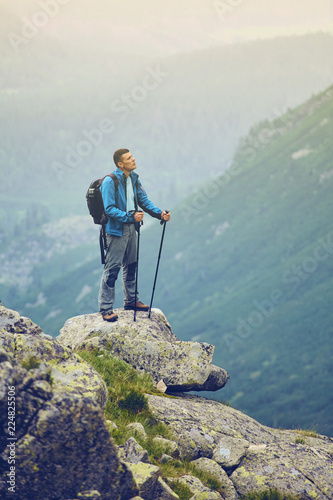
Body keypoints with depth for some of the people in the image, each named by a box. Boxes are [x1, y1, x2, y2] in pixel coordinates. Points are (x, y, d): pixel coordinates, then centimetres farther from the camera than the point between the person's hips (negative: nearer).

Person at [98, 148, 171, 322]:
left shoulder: (134, 179, 7)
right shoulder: (110, 182, -18)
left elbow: (144, 200, 12)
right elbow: (109, 209, -21)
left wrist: (159, 213, -3)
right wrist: (130, 217, -28)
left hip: (131, 228, 8)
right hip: (116, 229, -8)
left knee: (131, 265, 18)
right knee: (112, 268, -6)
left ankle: (131, 300, 32)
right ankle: (106, 308, -1)